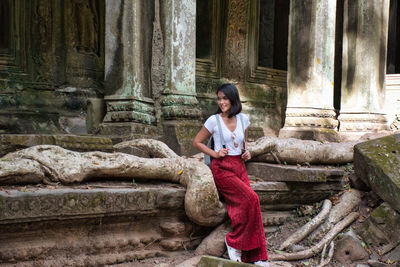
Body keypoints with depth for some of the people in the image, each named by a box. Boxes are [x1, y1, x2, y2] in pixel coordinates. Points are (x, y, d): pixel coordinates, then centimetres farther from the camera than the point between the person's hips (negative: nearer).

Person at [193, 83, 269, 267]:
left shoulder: (243, 119, 9)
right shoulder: (214, 120, -3)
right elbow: (197, 142, 5)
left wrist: (246, 152, 5)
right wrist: (215, 153, -8)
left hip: (239, 167, 4)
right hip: (221, 167, -4)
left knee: (248, 204, -10)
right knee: (250, 199, -21)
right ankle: (233, 241, -4)